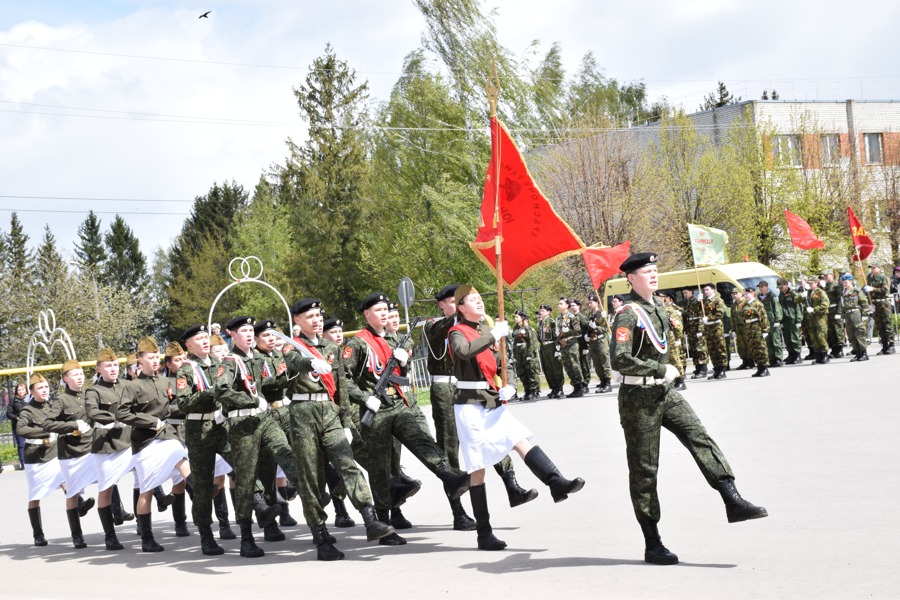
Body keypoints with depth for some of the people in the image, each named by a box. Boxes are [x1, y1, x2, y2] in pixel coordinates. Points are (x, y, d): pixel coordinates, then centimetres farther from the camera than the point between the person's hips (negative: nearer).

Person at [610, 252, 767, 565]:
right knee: (644, 469, 0)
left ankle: (733, 502, -17)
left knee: (700, 439, -11)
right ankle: (652, 545, 5)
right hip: (638, 397, -7)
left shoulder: (658, 308, 12)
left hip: (665, 392, 7)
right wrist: (661, 369, -21)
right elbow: (619, 360, -26)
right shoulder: (628, 315, -16)